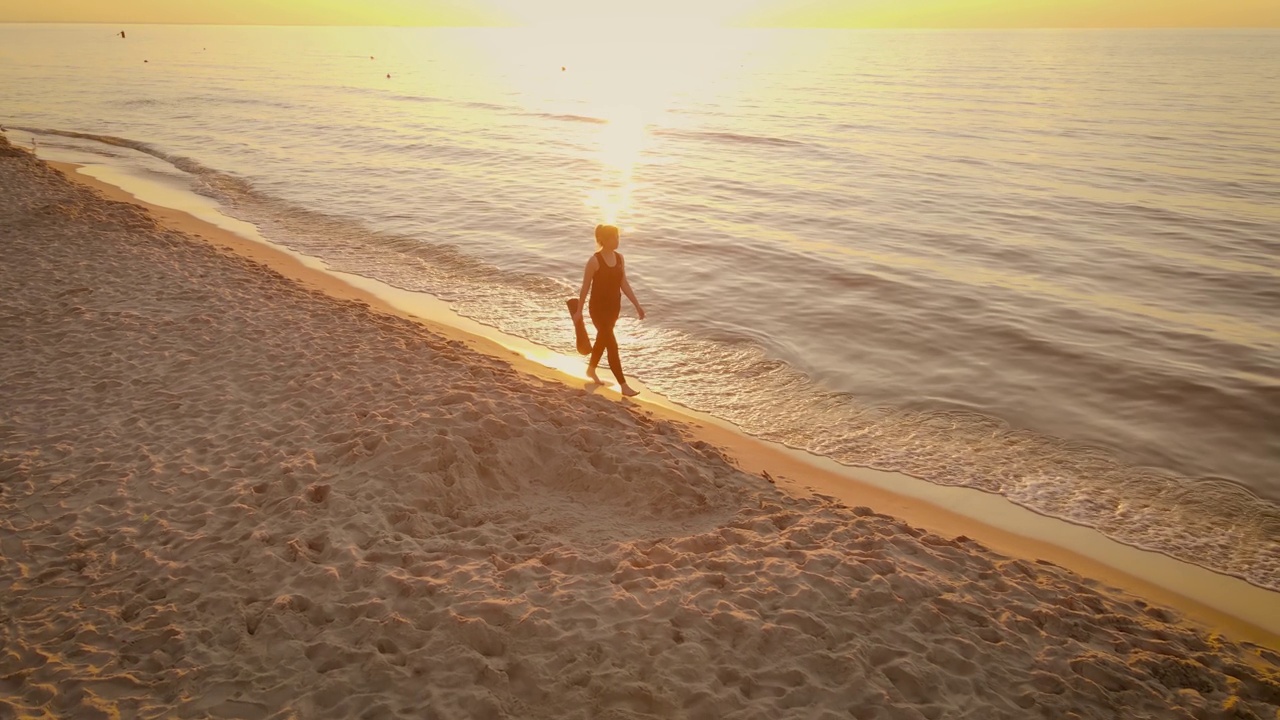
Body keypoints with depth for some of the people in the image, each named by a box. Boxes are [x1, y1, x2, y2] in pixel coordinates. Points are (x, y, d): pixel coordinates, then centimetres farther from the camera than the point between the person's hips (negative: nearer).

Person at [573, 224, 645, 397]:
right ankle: (624, 386, -4)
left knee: (602, 339, 23)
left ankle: (591, 370, 46)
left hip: (614, 306, 7)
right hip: (598, 308, -7)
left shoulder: (619, 257, 1)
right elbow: (585, 287, -11)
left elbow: (624, 284, 7)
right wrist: (579, 311, -6)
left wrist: (637, 305, 4)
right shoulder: (594, 261, -18)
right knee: (612, 346, -7)